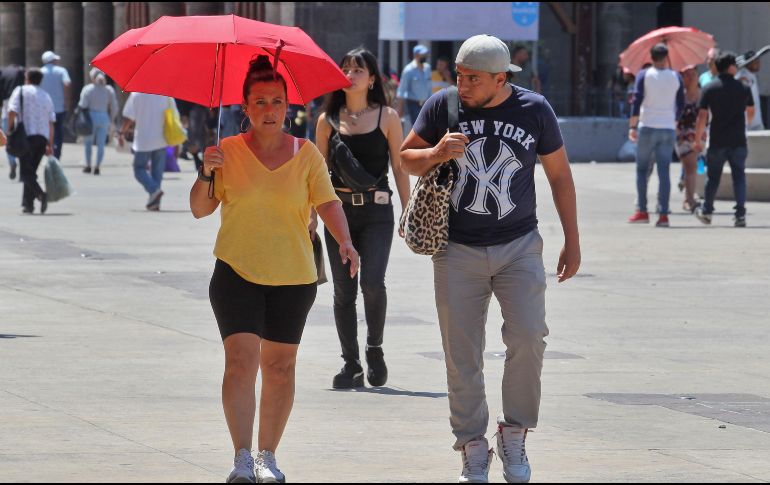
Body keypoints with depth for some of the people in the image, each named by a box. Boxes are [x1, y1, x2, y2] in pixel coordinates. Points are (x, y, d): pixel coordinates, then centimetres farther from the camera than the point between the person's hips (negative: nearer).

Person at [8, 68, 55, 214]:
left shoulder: (20, 91, 2)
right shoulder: (46, 96, 16)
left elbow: (12, 111, -12)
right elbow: (51, 123, 12)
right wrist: (50, 145, 13)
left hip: (26, 136, -5)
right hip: (42, 138, 5)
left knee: (26, 172, -6)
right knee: (32, 170, 15)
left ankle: (41, 194, -29)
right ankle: (28, 203, 12)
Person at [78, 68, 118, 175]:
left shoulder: (88, 89, -4)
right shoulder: (109, 90, 6)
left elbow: (83, 105, -10)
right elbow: (114, 108, 7)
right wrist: (111, 121, 17)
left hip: (91, 118, -2)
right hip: (104, 118, 2)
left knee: (88, 142, 13)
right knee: (101, 144, 4)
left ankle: (88, 165, 11)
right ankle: (97, 167, -5)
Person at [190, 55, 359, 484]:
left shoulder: (307, 154, 3)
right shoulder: (229, 151, 1)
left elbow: (328, 203, -3)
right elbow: (200, 209, 3)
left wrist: (345, 241, -20)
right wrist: (207, 174, -16)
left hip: (293, 277, 2)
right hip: (237, 272, -2)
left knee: (280, 366, 7)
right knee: (241, 361, -13)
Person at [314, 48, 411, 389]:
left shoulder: (387, 117, 3)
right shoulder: (328, 121, 8)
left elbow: (400, 167, 4)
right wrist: (312, 217, 6)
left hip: (376, 210, -2)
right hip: (339, 208, 2)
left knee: (372, 282, -16)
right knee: (343, 290, 2)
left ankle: (375, 349, 7)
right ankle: (351, 365, 10)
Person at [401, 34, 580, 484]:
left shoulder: (534, 110, -3)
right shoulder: (443, 106, -3)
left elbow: (560, 175, 8)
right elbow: (407, 158, 9)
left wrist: (573, 242, 8)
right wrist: (437, 153, -14)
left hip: (519, 245, -1)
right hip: (458, 250, 1)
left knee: (528, 336, -17)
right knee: (462, 354, -1)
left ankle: (515, 434, 0)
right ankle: (473, 448, 10)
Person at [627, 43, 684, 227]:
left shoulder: (644, 75, -2)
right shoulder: (676, 77, 5)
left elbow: (637, 101, -9)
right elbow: (681, 105, 10)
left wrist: (632, 126, -7)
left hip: (648, 128, -2)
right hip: (668, 129, 2)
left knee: (642, 169, 8)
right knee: (664, 171, 1)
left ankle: (642, 211, 5)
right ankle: (663, 214, -5)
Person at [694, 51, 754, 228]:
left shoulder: (709, 88, -5)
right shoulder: (743, 88, 0)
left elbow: (702, 116, -8)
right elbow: (750, 112, 15)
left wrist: (697, 139, 1)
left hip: (717, 142, 0)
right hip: (738, 141, 0)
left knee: (713, 177, 13)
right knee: (739, 177, 4)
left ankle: (706, 211, 25)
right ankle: (740, 215, -6)